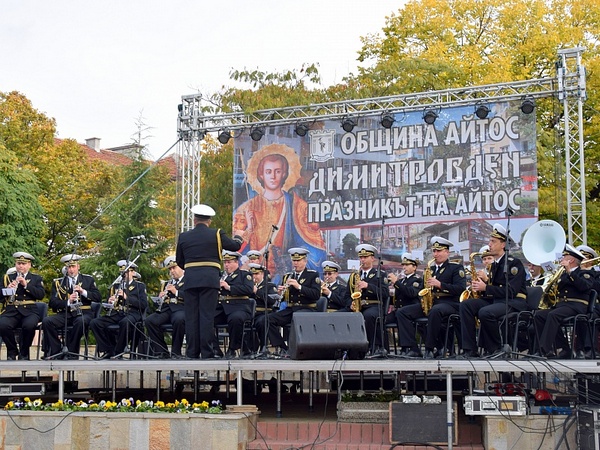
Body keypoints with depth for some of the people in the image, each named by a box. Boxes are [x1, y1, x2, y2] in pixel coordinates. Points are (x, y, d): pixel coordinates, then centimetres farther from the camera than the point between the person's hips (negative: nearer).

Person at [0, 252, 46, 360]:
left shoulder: (36, 278, 16)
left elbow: (41, 294, 0)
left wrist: (26, 285, -9)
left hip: (29, 311, -1)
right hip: (11, 311, 1)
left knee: (29, 325, -35)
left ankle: (24, 353, -8)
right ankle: (12, 351, -3)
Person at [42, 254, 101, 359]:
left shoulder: (88, 280, 15)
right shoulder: (58, 282, 15)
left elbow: (98, 297, 5)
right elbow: (52, 303, 4)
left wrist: (83, 292, -10)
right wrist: (68, 302, -14)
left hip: (83, 313, -2)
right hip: (64, 314, 2)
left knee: (80, 322, -37)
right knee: (46, 321, -25)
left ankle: (71, 354, -23)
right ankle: (56, 353, -16)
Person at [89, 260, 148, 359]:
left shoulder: (140, 286, 11)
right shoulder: (115, 286, 23)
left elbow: (144, 304, -4)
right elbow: (109, 305, 23)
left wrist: (127, 297, -12)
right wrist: (110, 302, -2)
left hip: (132, 313, -4)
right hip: (115, 313, 4)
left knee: (125, 322, -40)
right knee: (94, 323, -20)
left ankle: (118, 352, -24)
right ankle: (108, 350, -12)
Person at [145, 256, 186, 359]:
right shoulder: (167, 283, 28)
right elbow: (161, 298, 26)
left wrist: (176, 292, -15)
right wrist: (160, 297, 2)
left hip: (180, 308, -5)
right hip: (166, 308, 6)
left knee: (178, 320, -40)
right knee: (150, 320, -23)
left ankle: (176, 352, -25)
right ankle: (162, 351, -15)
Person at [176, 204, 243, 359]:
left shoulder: (184, 237, 8)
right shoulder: (216, 234, 1)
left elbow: (179, 261, 15)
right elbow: (235, 246, 10)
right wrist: (238, 239, 32)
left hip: (190, 279, 2)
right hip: (210, 279, -2)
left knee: (191, 316, 5)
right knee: (207, 316, -3)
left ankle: (192, 353, 5)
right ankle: (207, 352, -5)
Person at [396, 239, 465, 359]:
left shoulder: (456, 267, 4)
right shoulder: (430, 269, 21)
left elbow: (461, 288, -11)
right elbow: (423, 289, 27)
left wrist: (440, 284, -20)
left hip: (449, 303, -6)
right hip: (429, 303, 7)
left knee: (435, 311, -42)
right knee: (401, 312, -13)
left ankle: (430, 349, -31)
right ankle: (412, 349, -22)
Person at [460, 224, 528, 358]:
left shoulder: (514, 263, -9)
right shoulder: (494, 265, 17)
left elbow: (511, 291, -20)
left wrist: (485, 288, -22)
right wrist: (479, 287, -4)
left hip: (514, 303, -8)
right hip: (495, 300, 8)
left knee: (485, 312, -35)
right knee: (466, 305, -12)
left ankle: (495, 349, -12)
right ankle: (470, 349, -17)